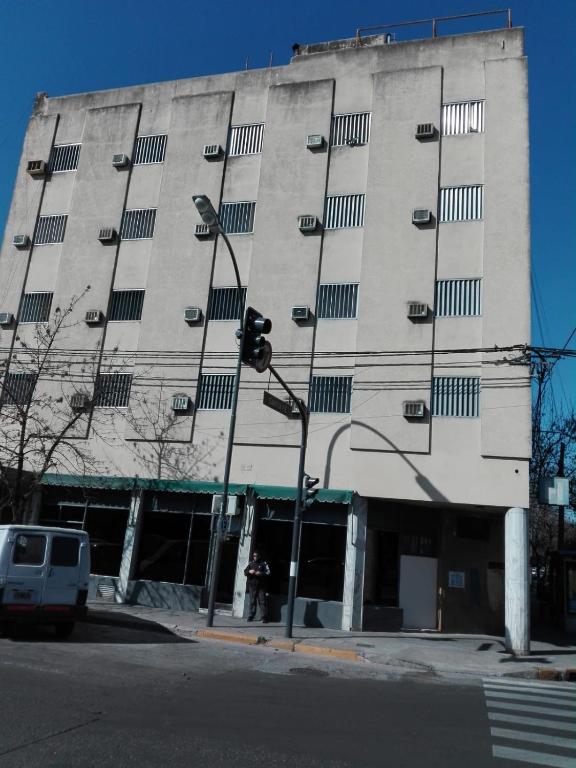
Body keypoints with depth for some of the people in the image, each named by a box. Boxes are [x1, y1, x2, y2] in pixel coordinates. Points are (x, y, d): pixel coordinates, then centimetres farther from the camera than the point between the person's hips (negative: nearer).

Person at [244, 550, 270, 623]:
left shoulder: (263, 563, 2)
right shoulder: (250, 563, 11)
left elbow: (268, 573, -2)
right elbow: (245, 572, 11)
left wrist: (261, 573, -17)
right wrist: (249, 571, -11)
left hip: (261, 586, -3)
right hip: (252, 585, 3)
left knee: (262, 601, -6)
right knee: (252, 601, 7)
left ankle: (264, 617, -5)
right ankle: (251, 616, 14)